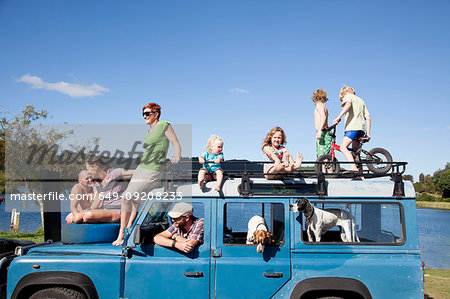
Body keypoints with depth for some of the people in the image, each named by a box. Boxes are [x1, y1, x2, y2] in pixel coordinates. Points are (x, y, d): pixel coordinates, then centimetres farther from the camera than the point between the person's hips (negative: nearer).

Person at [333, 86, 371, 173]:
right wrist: (368, 133, 23)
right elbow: (368, 118, 25)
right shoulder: (361, 100, 32)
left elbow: (348, 104, -18)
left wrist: (338, 117, -26)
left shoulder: (348, 96, 9)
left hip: (353, 127, -8)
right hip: (362, 128, 9)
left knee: (343, 147, -18)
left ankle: (353, 167, -35)